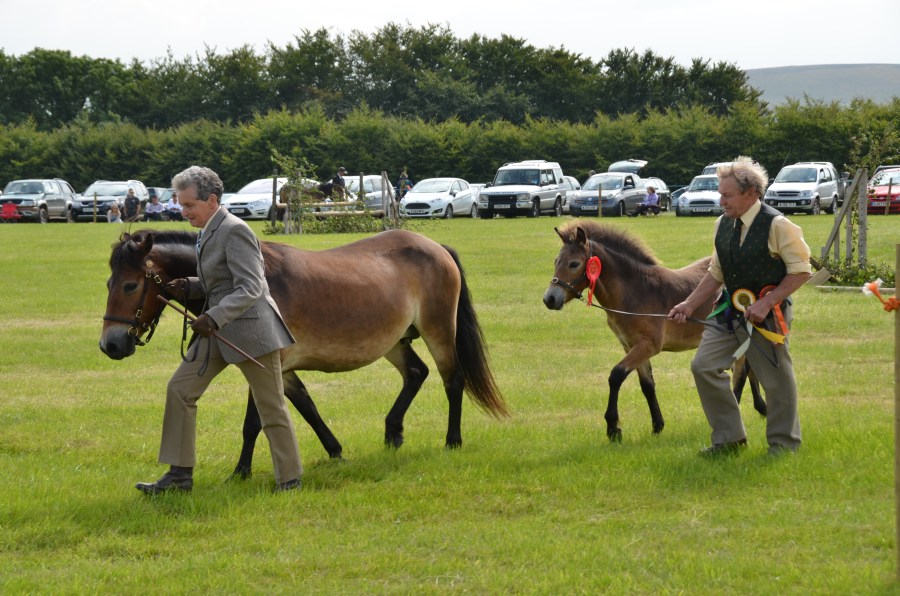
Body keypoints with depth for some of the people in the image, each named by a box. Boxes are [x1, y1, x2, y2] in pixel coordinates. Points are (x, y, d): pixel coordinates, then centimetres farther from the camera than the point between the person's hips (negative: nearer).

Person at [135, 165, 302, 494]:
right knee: (180, 389, 4)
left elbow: (250, 288, -24)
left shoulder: (234, 231, -18)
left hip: (250, 328, -10)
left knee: (271, 407, 1)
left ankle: (290, 480, 13)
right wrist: (188, 287, 3)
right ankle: (180, 474, 8)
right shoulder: (208, 232, 11)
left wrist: (214, 317, -34)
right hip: (218, 329, 10)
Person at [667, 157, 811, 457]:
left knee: (775, 379, 2)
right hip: (729, 310, 6)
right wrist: (689, 305, 7)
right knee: (704, 366, 0)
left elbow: (800, 271, -13)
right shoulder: (723, 224, 4)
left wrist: (766, 303, -20)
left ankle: (783, 444, 22)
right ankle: (729, 438, 12)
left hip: (766, 314, -6)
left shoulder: (777, 225, -16)